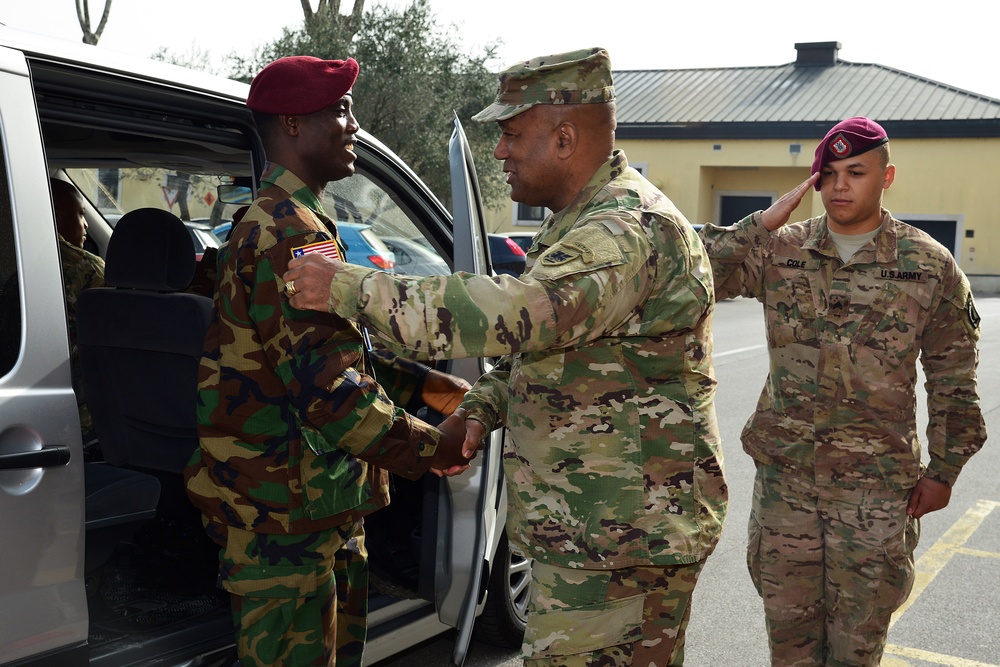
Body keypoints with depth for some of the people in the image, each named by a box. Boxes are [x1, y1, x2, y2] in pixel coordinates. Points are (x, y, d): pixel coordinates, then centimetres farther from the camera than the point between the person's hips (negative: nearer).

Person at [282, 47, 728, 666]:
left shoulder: (631, 230, -21)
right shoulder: (585, 219, 15)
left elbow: (518, 313, -36)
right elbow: (541, 346, 23)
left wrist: (353, 288, -30)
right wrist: (481, 409, 5)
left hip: (620, 538, -10)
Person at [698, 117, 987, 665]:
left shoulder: (930, 266, 0)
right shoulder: (778, 250, 2)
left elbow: (952, 378, 4)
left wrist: (944, 469, 3)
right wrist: (765, 222, -11)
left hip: (877, 484, -1)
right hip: (783, 475, 2)